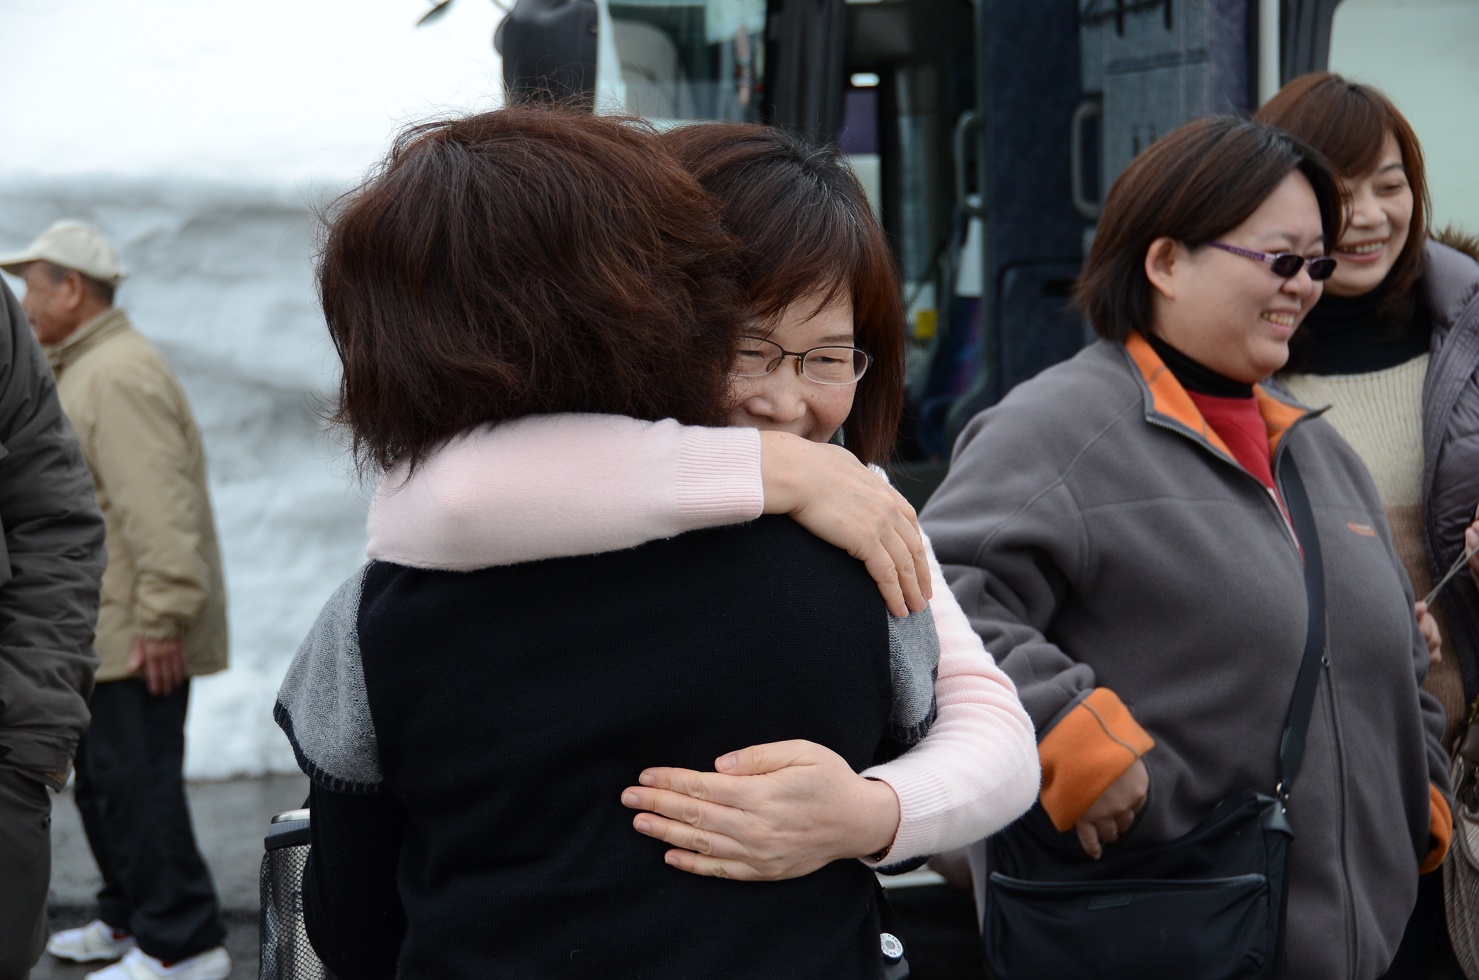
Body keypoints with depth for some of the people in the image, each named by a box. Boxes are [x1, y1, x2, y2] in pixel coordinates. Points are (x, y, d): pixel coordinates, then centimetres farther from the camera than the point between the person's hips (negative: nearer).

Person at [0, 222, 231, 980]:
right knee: (105, 778, 18)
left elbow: (156, 506, -25)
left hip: (134, 635, -11)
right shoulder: (84, 369, 19)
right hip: (103, 631, 11)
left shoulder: (118, 375, -18)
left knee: (135, 782, -8)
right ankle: (129, 919, 30)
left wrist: (163, 618, -27)